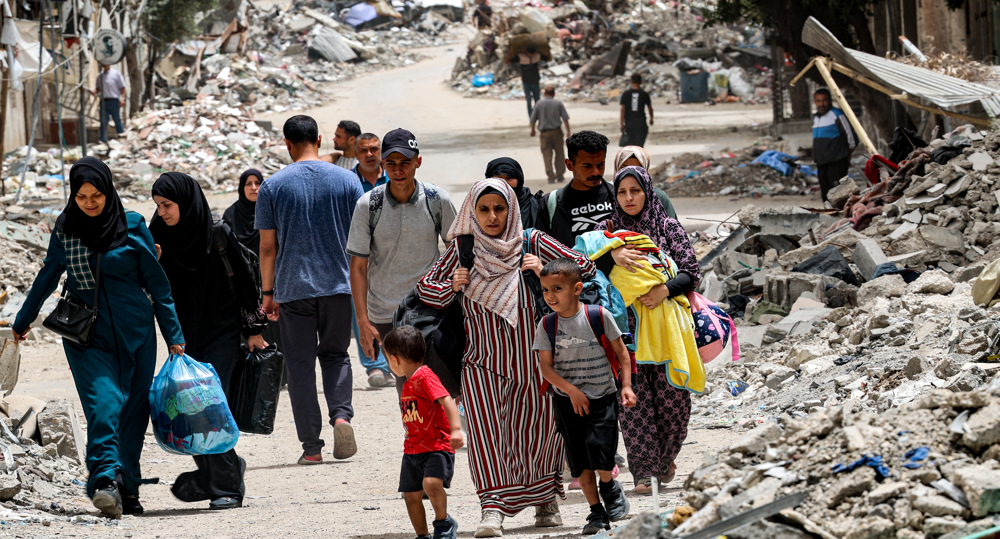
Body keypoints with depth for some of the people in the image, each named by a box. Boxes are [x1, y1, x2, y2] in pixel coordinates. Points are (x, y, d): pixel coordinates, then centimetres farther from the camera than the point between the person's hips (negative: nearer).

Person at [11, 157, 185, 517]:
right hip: (88, 336, 0)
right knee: (103, 404, -18)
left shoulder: (132, 227, -1)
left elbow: (157, 285, 3)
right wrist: (23, 321, 31)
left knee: (133, 410, 1)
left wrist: (174, 337, 2)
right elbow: (48, 278, 20)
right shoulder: (66, 229, 5)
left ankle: (127, 489, 11)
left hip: (134, 334, 0)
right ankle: (106, 479, -29)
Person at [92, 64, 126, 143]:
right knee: (103, 122, -4)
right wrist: (94, 91, -2)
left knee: (117, 120, 5)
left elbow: (122, 87, -2)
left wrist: (122, 98, -13)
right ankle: (103, 140, -5)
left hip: (113, 100, -4)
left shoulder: (116, 74, -1)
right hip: (103, 101, 4)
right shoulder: (100, 75, 12)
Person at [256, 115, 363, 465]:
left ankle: (311, 446, 3)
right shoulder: (347, 180, 0)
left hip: (293, 288, -1)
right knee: (335, 354, 17)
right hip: (339, 286, 1)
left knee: (301, 364, 5)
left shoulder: (273, 186, -3)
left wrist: (268, 292, 7)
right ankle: (341, 415, -9)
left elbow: (267, 246, -1)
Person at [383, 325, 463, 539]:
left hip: (437, 447, -9)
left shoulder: (425, 377, -14)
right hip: (412, 450, 9)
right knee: (411, 495, 5)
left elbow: (447, 401, -26)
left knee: (431, 483, -28)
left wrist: (456, 430, -36)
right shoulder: (408, 382, 15)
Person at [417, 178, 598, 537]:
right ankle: (492, 510, -24)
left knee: (537, 433, 9)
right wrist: (451, 286, -9)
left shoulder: (531, 244, -1)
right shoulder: (462, 250, 2)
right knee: (485, 429, -17)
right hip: (482, 364, 0)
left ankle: (546, 499, 31)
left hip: (531, 360, 1)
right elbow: (425, 289, 11)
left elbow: (586, 268, 2)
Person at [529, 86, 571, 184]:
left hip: (545, 132, -1)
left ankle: (551, 176, -8)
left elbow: (533, 119, 0)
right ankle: (560, 175, 16)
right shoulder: (558, 103, -2)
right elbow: (565, 118, -6)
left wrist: (532, 130, 17)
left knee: (547, 155, 2)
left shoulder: (539, 104, -2)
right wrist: (568, 132, -2)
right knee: (559, 154, 13)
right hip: (556, 131, 1)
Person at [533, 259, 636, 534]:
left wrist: (626, 385, -7)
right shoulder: (547, 325, -4)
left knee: (599, 447, -16)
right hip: (567, 400, 2)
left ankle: (610, 488, 16)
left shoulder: (599, 316, -9)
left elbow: (621, 351, 0)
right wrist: (571, 390, -16)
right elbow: (546, 366, -6)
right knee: (579, 460, 3)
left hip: (602, 397, -2)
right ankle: (596, 512, 15)